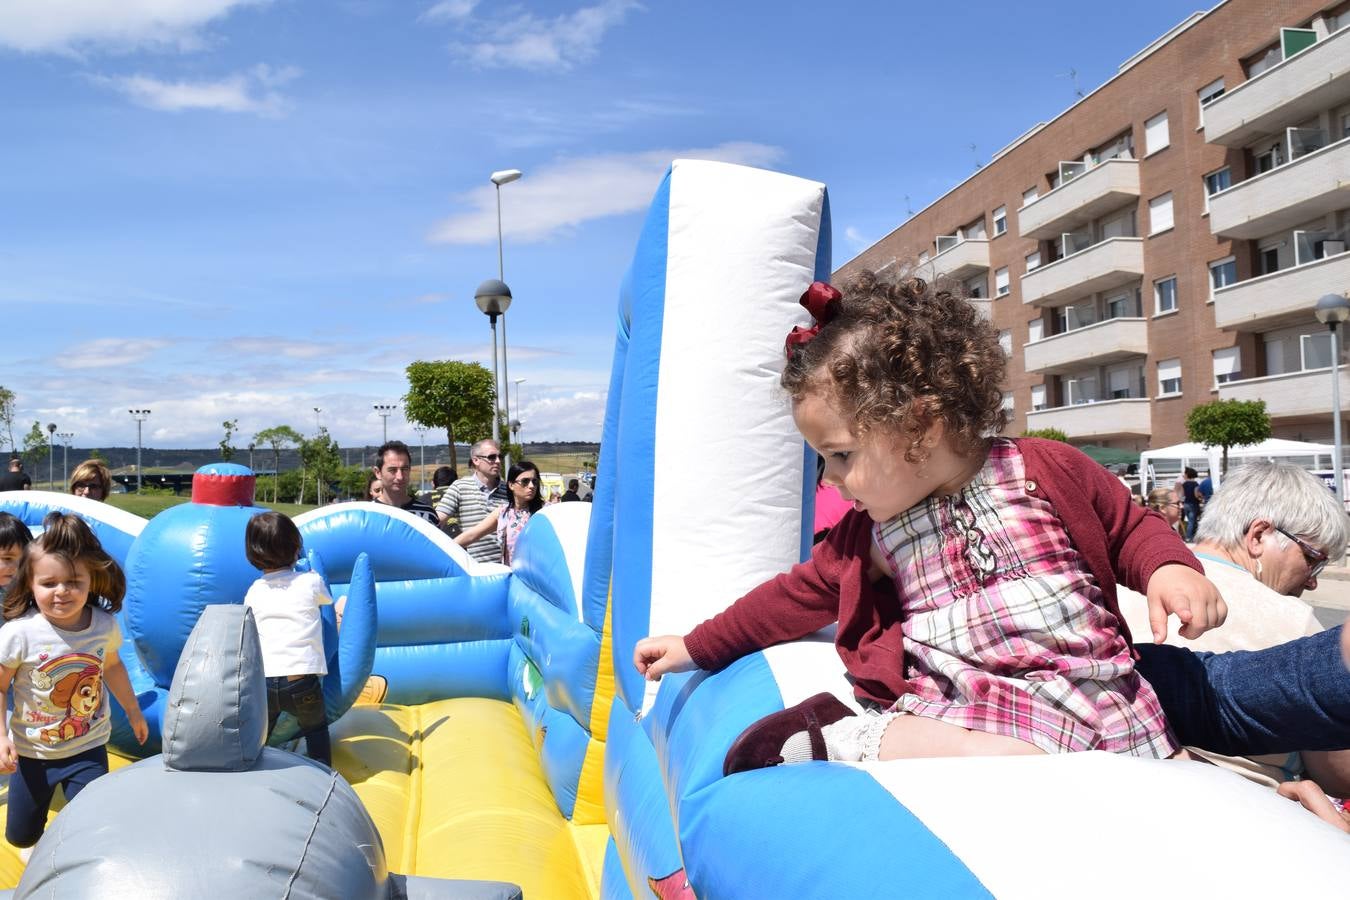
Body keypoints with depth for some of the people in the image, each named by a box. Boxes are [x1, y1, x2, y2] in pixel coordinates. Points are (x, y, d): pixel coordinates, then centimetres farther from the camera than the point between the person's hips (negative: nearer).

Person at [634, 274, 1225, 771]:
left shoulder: (1048, 470, -1)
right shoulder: (871, 530, 8)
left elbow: (1130, 530, 13)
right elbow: (800, 594, 18)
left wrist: (1169, 568, -10)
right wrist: (695, 648, 21)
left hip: (1082, 697, 2)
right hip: (952, 706, -1)